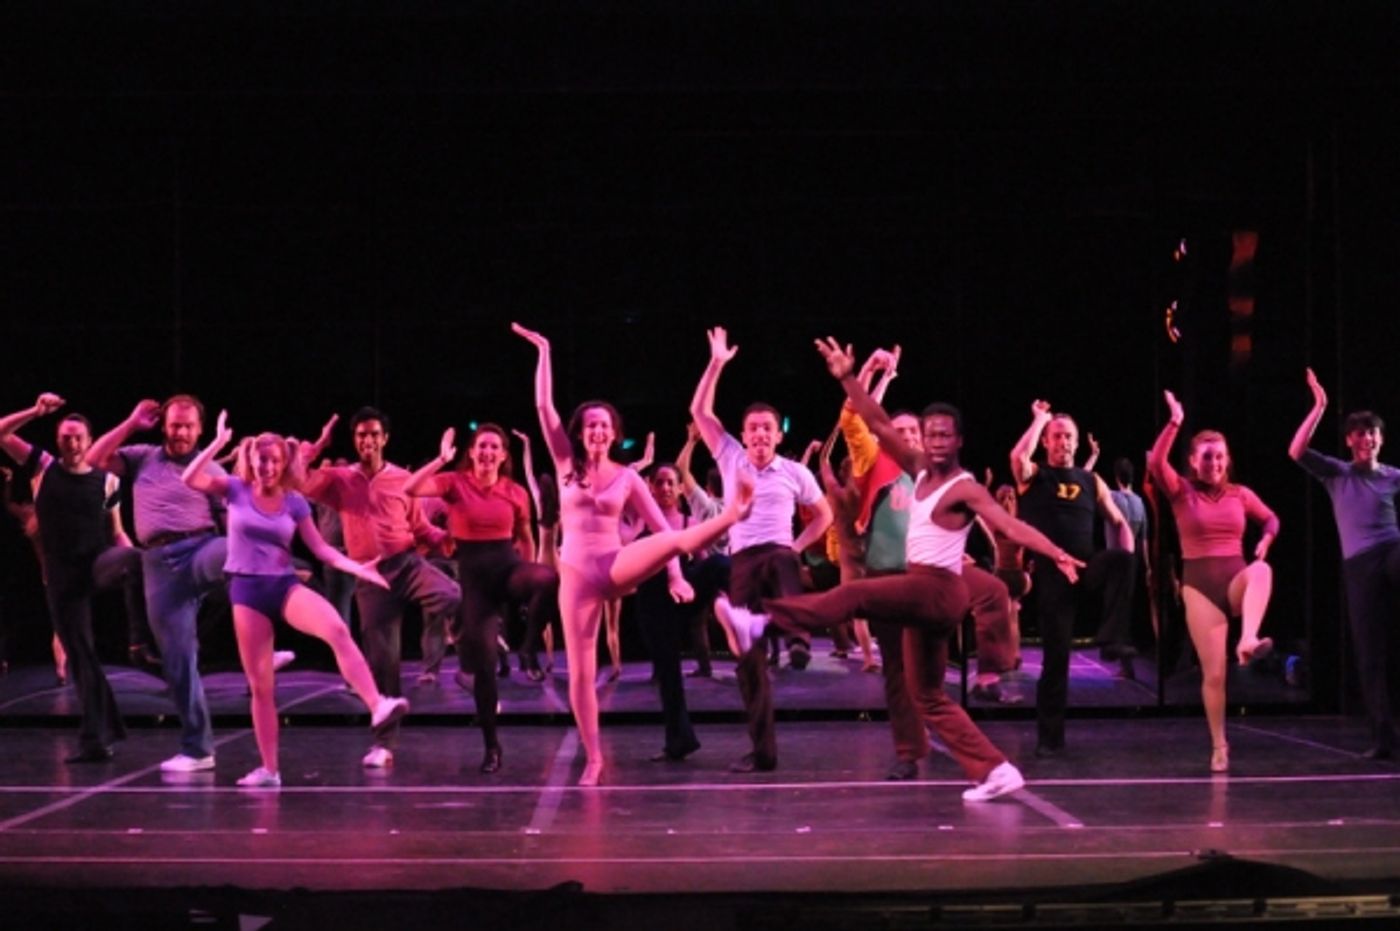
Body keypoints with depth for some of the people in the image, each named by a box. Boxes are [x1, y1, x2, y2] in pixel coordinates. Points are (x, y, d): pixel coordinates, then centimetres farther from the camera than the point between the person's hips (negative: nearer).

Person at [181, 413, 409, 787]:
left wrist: (357, 568, -11)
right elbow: (189, 479, -13)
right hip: (246, 588, 0)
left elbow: (321, 548, 2)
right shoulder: (236, 490, 0)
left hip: (284, 584, 0)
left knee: (337, 629, -30)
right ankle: (269, 769, 9)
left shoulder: (294, 502, 3)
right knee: (259, 684, 1)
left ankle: (377, 706, -40)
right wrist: (219, 442, -19)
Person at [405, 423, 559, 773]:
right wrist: (442, 459, -20)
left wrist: (529, 575, 15)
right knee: (483, 659, 0)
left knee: (550, 578, -36)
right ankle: (491, 745, 14)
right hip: (472, 572, -1)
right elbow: (409, 489, -19)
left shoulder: (516, 493, 2)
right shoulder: (455, 483, -3)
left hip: (507, 564, 1)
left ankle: (529, 648, -13)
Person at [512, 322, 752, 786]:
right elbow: (544, 406, 1)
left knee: (676, 539, -30)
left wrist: (674, 575, -5)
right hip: (576, 574, 1)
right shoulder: (567, 464, 5)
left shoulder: (627, 478, 4)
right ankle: (592, 757, 6)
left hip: (616, 566, -1)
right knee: (580, 670, -1)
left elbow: (660, 526, 4)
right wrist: (543, 352, 0)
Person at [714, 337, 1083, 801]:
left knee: (853, 595, -25)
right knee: (928, 696, 10)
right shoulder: (920, 471, 11)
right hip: (921, 594, 9)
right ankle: (995, 770, 8)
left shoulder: (965, 489, -9)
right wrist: (848, 379, 4)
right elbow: (881, 426, 10)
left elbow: (1011, 525, -19)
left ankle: (761, 620, -35)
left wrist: (1055, 553, -33)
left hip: (939, 591, -9)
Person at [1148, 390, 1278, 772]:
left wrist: (1264, 543, -1)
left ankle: (1248, 640, -51)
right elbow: (1156, 463, -16)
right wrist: (1174, 423, -24)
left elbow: (1270, 519, 21)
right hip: (1199, 584, -1)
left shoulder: (1240, 494, 7)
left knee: (1261, 571, -37)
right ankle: (1219, 746, 10)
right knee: (1213, 672, -4)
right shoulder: (1182, 492, 1)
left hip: (1236, 579, 1)